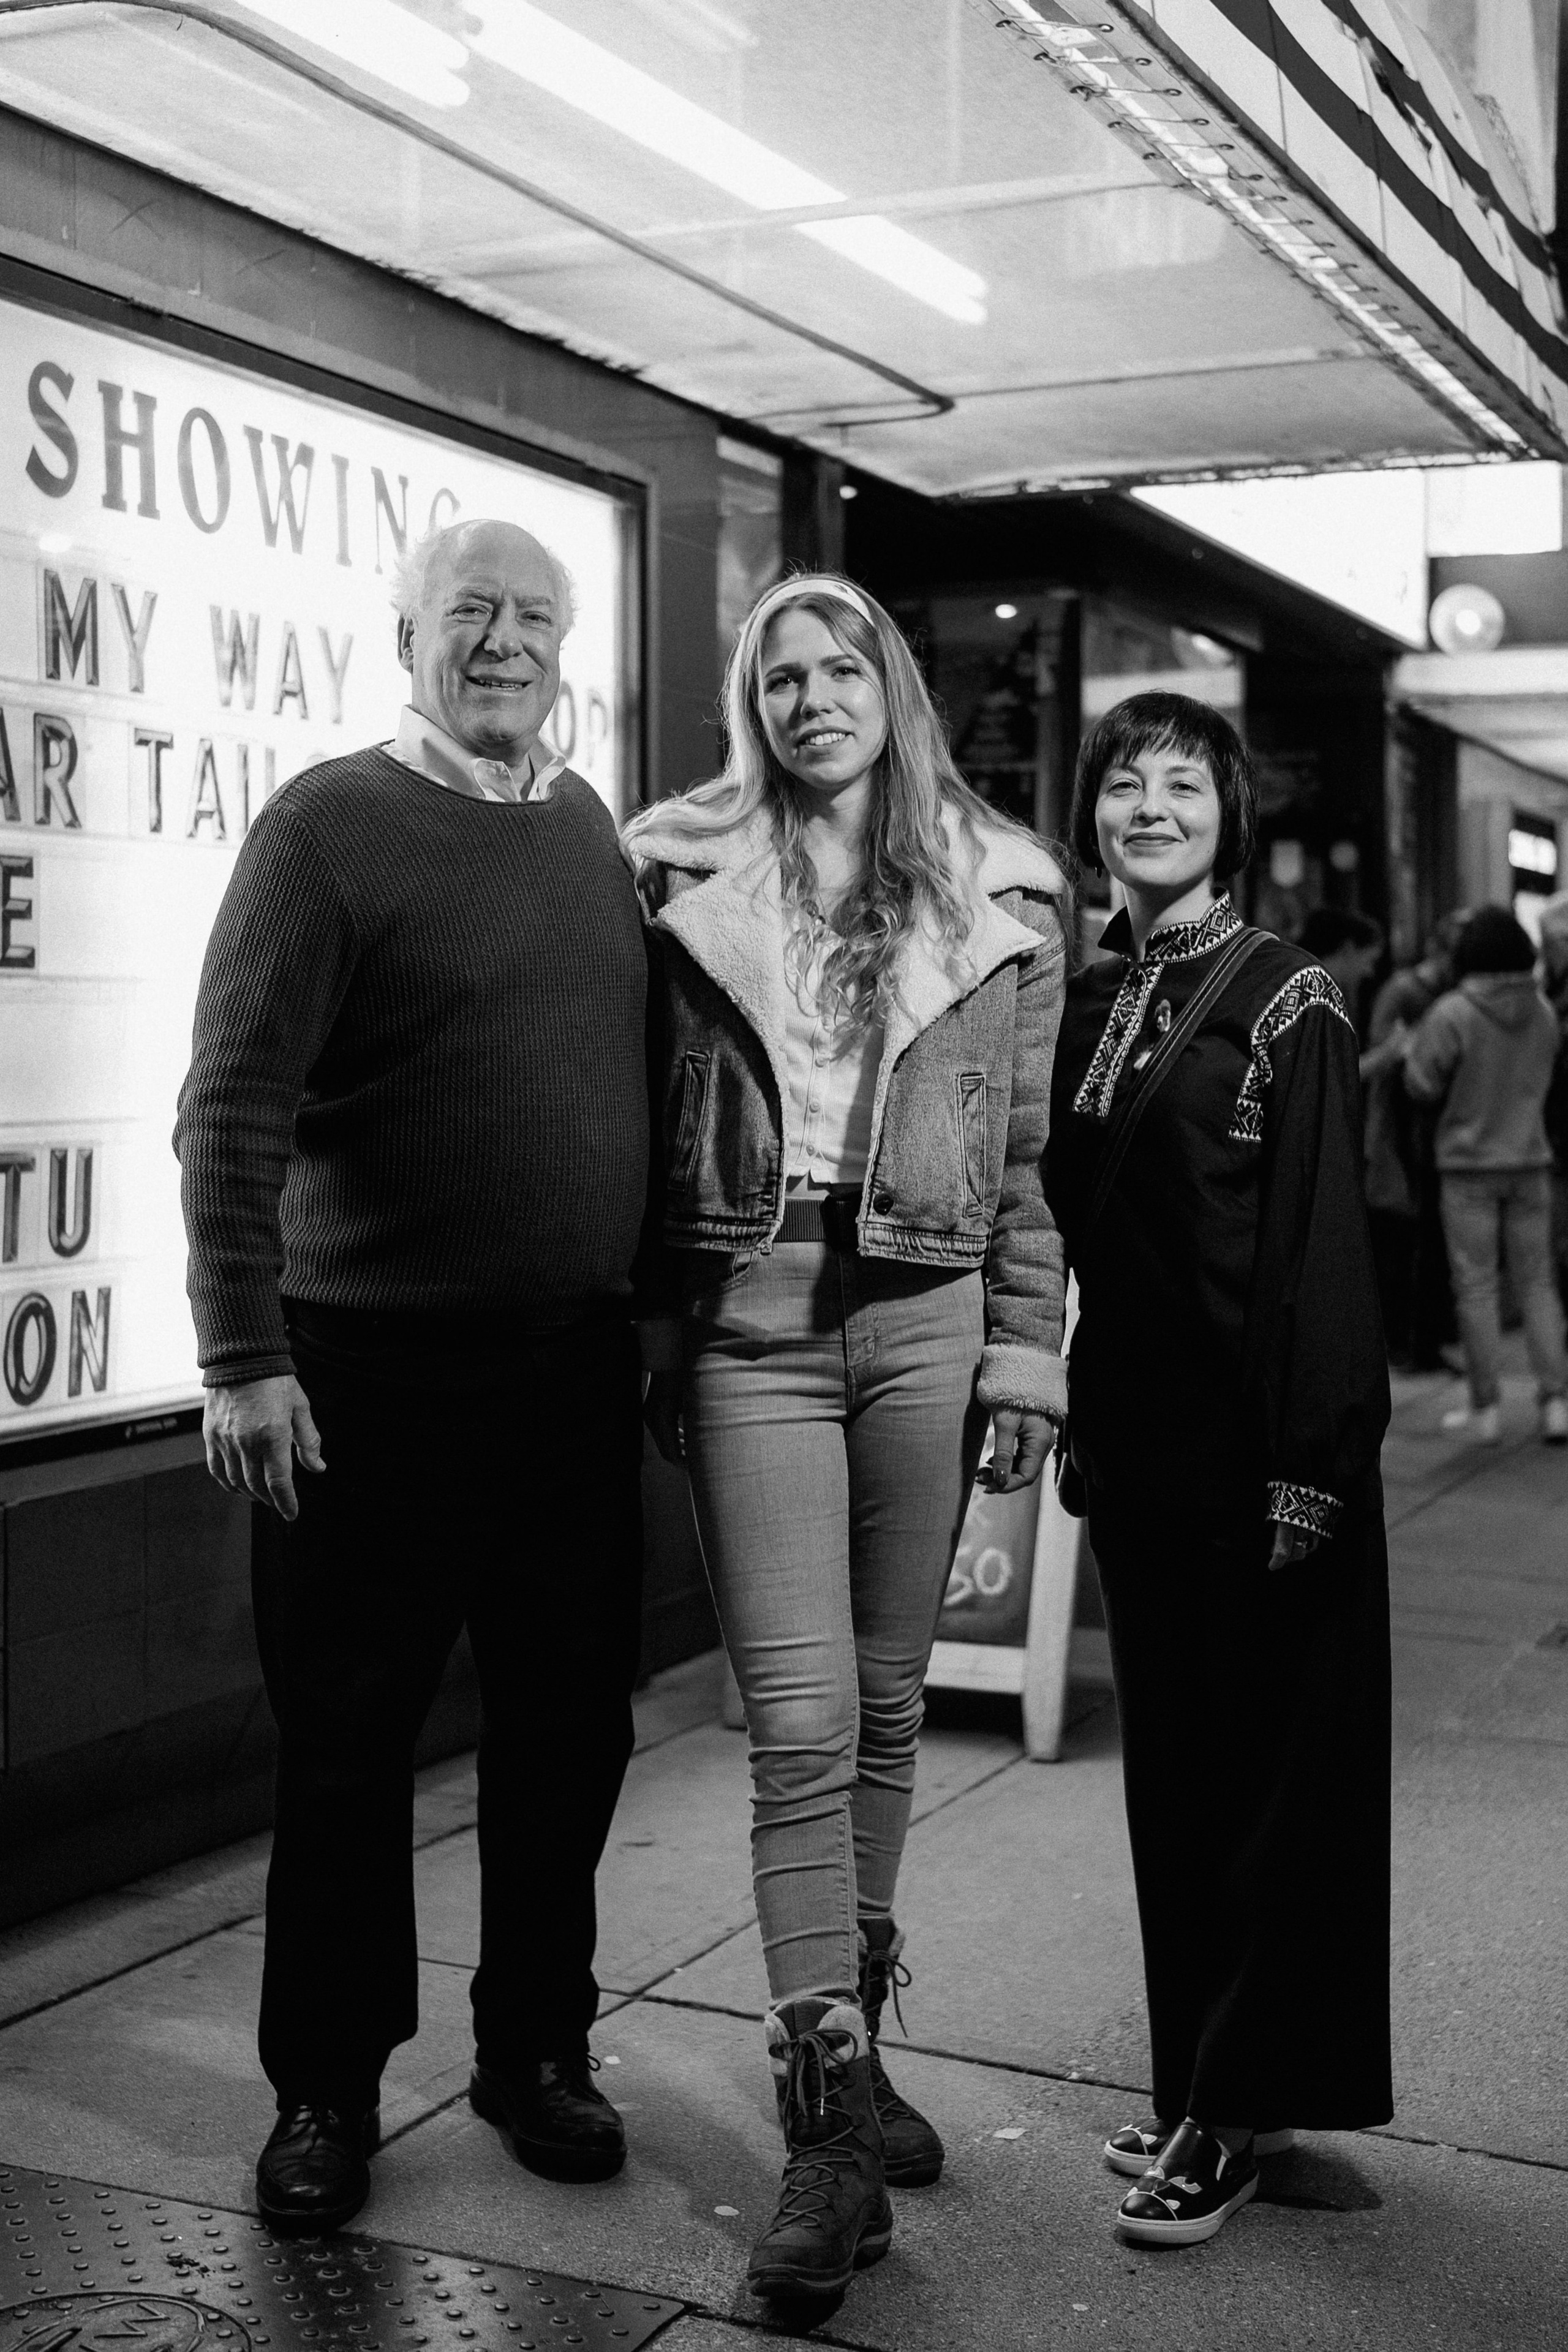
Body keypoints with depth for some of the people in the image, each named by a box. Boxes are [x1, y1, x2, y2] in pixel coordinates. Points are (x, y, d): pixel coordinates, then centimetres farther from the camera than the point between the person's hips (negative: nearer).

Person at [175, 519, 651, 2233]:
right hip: (374, 1369, -5)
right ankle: (327, 2087, 22)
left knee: (569, 1723, 12)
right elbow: (234, 1107, -10)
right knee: (348, 1737, 6)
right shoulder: (328, 824, -6)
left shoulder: (588, 830, 11)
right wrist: (243, 1357, -16)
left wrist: (662, 1314, 14)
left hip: (577, 1367, 5)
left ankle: (537, 2044, 29)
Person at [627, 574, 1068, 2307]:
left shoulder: (1001, 897, 8)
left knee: (885, 1705, 10)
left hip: (926, 1319, 2)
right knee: (801, 1722, -7)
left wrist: (1026, 1354, 3)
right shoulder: (680, 879, 5)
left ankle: (845, 2047, 27)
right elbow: (642, 1124, 6)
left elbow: (1026, 1156, 9)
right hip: (750, 1320, -2)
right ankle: (832, 2123, -2)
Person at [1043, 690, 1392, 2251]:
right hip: (1132, 1435, 6)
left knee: (1271, 1768, 3)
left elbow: (1321, 1247, -13)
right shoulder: (1082, 1002, 10)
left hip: (1257, 1443, -6)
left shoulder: (1286, 1002, -8)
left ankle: (1235, 2108, 12)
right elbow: (1073, 1219, 12)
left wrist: (1311, 1464, -17)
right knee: (1168, 1759, 13)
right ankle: (1201, 2080, 25)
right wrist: (1071, 1417, 7)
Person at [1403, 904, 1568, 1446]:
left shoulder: (1453, 1014, -16)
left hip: (1470, 1163, -4)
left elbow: (1422, 1084, -11)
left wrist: (1409, 1049, 8)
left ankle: (1486, 1408, 6)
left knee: (1476, 1288, 3)